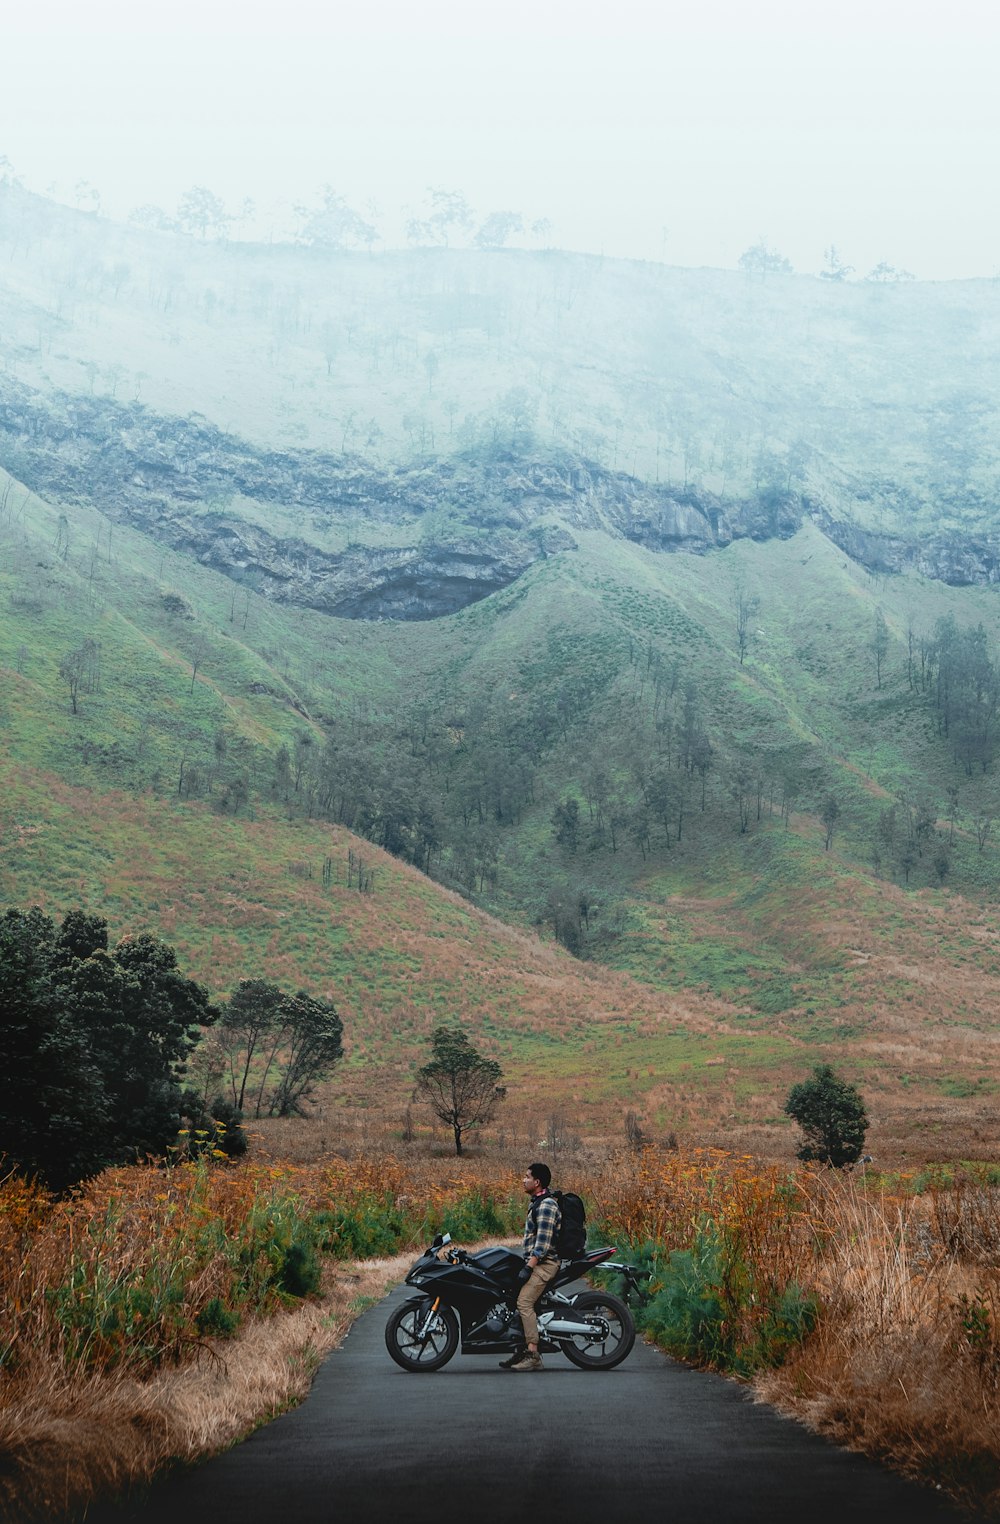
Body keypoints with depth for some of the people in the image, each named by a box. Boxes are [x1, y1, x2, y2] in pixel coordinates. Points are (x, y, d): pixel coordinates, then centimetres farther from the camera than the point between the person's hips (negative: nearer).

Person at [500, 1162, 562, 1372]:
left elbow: (543, 1242, -20)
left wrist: (528, 1267, -23)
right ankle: (525, 1349, 9)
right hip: (536, 1262, 10)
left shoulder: (547, 1204, -13)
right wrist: (527, 1264, 25)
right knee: (518, 1301, 7)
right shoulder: (536, 1203, 19)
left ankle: (533, 1354, -22)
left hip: (545, 1262, -10)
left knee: (524, 1302, -20)